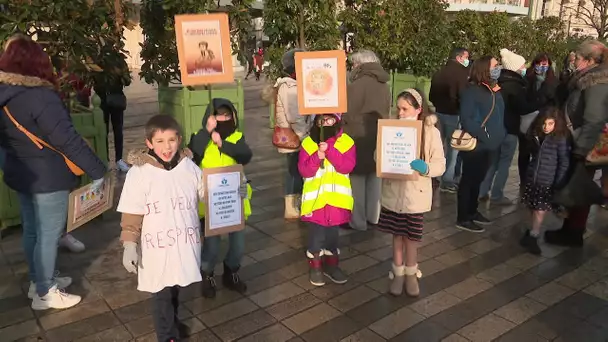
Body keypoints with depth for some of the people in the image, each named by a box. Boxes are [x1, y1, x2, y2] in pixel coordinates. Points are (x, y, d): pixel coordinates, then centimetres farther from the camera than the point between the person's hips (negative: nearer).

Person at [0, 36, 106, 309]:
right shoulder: (39, 95, -22)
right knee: (49, 234, 3)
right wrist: (97, 170, -23)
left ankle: (38, 281, 35)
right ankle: (45, 293, 15)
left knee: (32, 230, 20)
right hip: (48, 177, -9)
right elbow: (67, 139, -26)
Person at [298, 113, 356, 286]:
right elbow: (304, 171, -8)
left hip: (337, 198, 1)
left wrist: (329, 150, -23)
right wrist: (317, 156, -24)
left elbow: (347, 167, -16)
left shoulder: (346, 142, -3)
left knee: (333, 232, 15)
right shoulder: (308, 142, -3)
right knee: (316, 233, 7)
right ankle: (315, 267, 23)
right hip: (315, 198, -1)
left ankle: (331, 264, 32)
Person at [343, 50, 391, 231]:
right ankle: (374, 217, 22)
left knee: (357, 180, 1)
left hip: (359, 139, -7)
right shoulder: (384, 86, 7)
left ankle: (357, 221, 7)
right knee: (375, 179, 13)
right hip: (379, 138, 7)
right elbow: (386, 112, 12)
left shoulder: (357, 85, -15)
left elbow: (347, 115, -13)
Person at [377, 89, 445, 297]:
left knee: (411, 238, 11)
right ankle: (398, 274, 33)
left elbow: (440, 165, -8)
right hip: (393, 193, 2)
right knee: (397, 236, 15)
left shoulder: (431, 132, -9)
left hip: (416, 195, -2)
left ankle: (411, 274, 33)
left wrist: (425, 168, -28)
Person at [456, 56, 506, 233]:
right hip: (475, 145, -8)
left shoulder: (495, 90, 10)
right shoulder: (471, 90, -14)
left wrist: (499, 137, 7)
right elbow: (466, 119, -21)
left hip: (489, 145, 8)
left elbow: (498, 116, 19)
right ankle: (463, 219, 11)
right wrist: (484, 137, -25)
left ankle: (472, 212, 32)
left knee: (477, 180, 18)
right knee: (469, 180, 1)